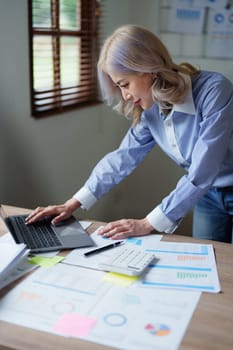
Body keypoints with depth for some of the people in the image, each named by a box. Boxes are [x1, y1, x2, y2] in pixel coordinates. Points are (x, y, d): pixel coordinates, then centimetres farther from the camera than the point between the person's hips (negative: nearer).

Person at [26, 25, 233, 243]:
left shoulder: (213, 91, -29)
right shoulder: (151, 107, -9)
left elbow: (200, 174, -31)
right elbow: (122, 157, -3)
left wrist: (148, 225, -28)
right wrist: (72, 204, -8)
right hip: (207, 194, 5)